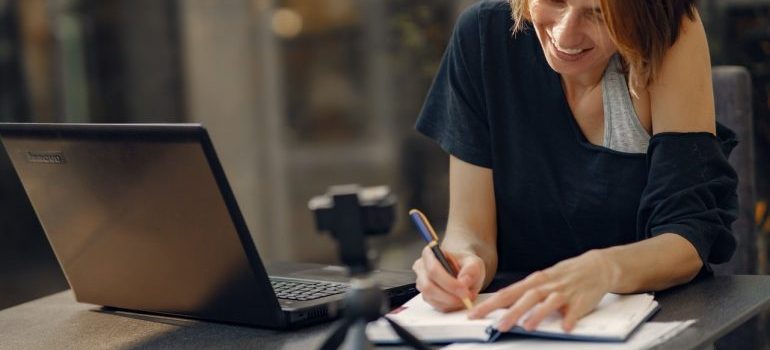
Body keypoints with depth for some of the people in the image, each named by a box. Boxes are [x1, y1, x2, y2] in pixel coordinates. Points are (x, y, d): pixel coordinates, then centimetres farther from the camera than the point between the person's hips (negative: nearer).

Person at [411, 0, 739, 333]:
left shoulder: (674, 34, -13)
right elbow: (471, 226, -8)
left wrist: (604, 269, -39)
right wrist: (467, 259, -30)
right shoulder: (484, 34, -9)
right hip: (519, 324, 2)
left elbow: (688, 235, -19)